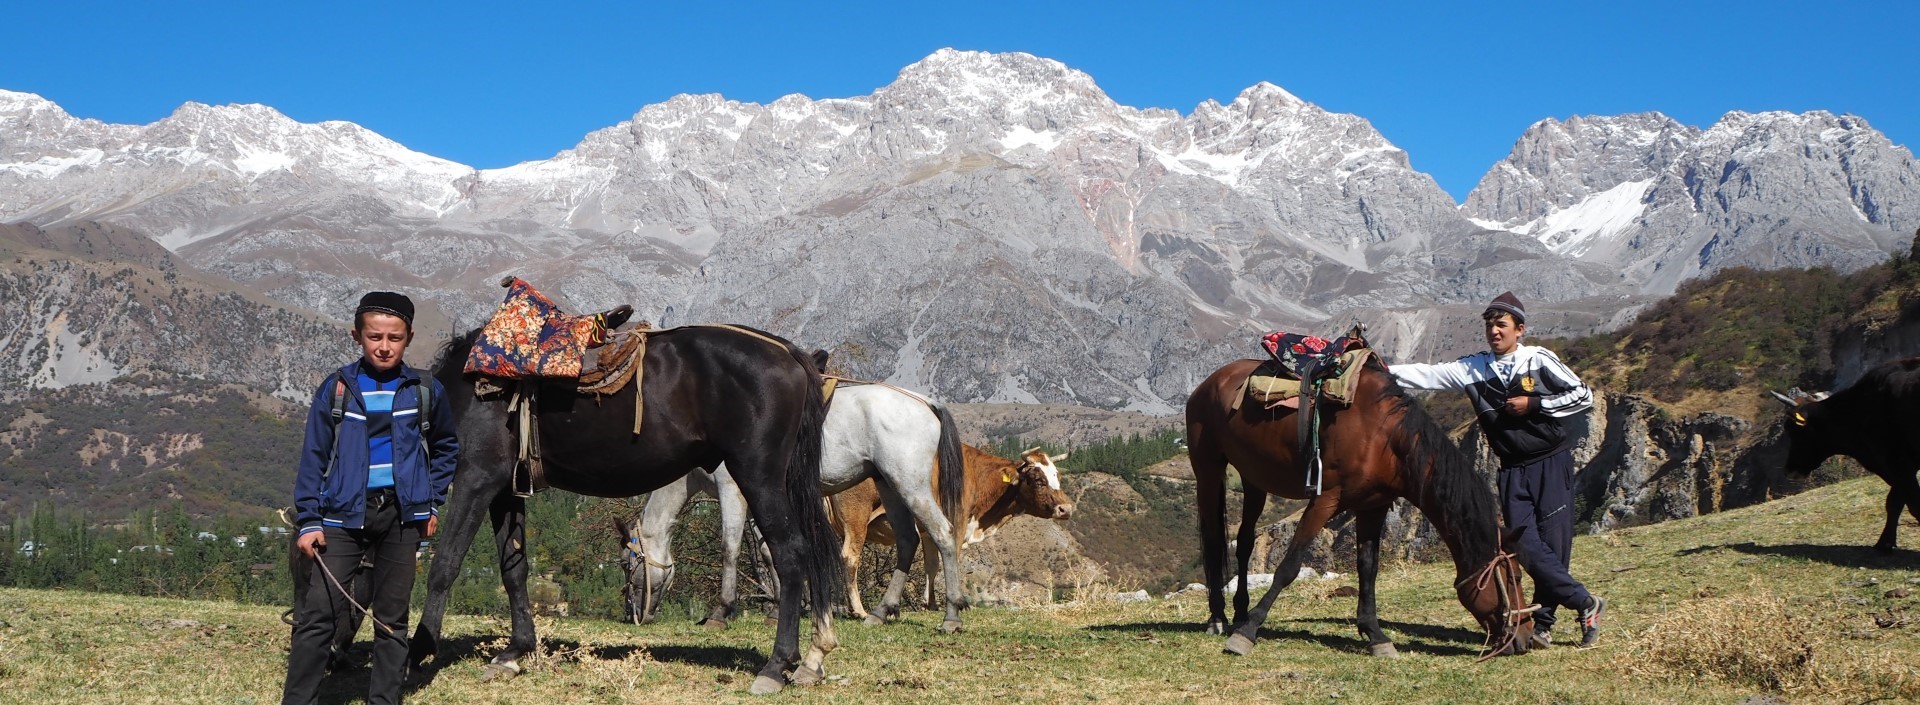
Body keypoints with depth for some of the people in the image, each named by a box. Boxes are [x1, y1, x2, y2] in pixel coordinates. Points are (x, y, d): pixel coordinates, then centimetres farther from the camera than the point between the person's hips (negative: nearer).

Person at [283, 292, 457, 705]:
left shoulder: (425, 391, 3)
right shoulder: (337, 388, 0)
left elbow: (445, 448, 19)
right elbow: (314, 458, 1)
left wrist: (432, 502, 10)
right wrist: (309, 522, -5)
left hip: (401, 515, 1)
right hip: (344, 514, -1)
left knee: (392, 619, 8)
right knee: (316, 612, -9)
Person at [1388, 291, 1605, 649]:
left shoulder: (1539, 360, -2)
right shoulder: (1472, 369, 5)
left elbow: (1584, 395, 0)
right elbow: (1425, 375, 1)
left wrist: (1534, 404, -9)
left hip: (1551, 464, -3)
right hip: (1512, 470, 3)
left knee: (1553, 542, -4)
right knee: (1525, 544, -8)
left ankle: (1543, 622, 8)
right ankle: (1585, 602, 3)